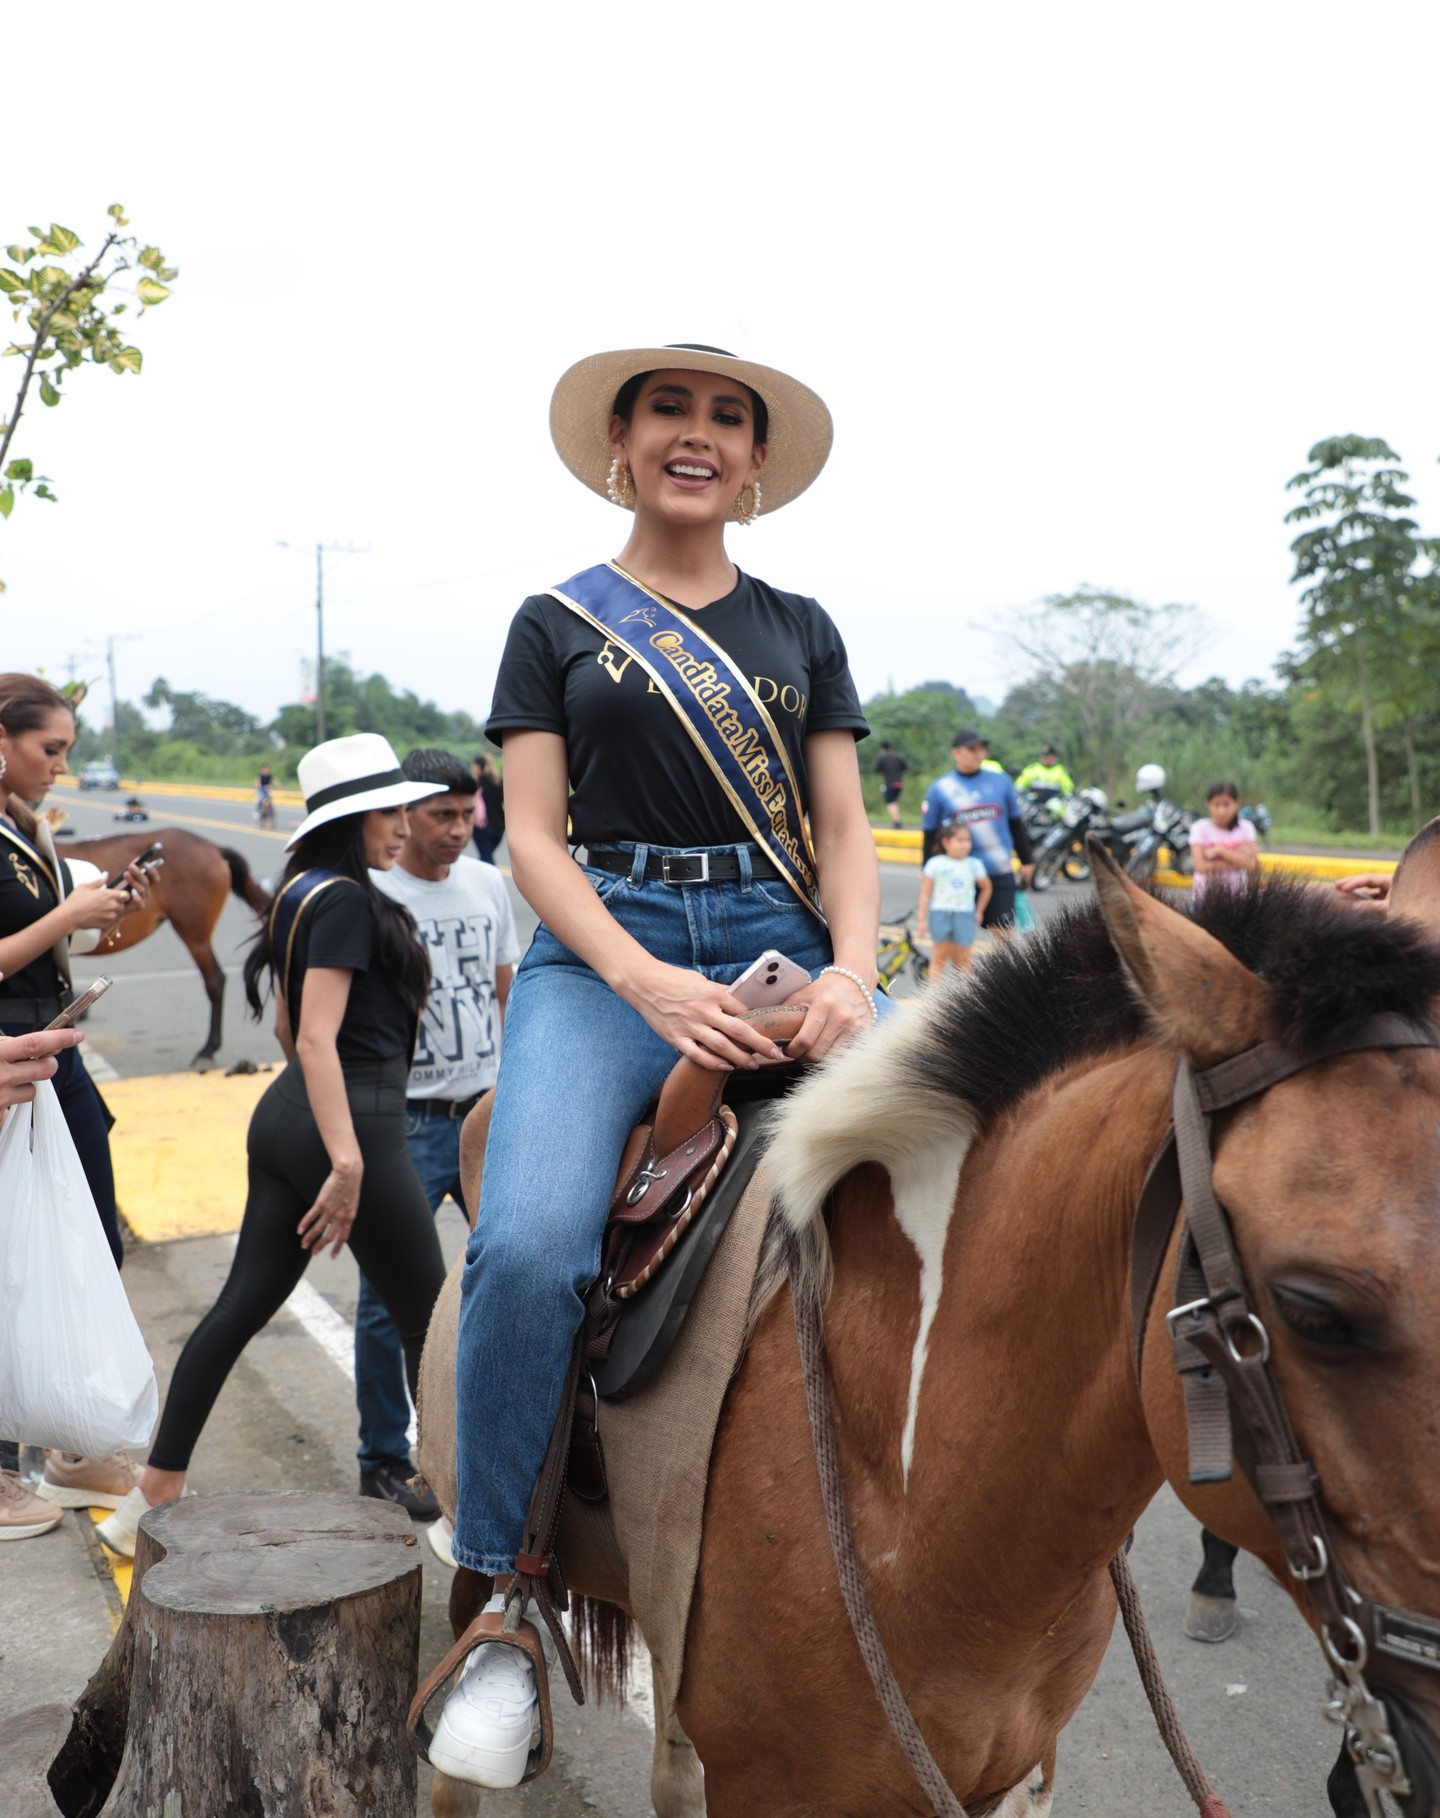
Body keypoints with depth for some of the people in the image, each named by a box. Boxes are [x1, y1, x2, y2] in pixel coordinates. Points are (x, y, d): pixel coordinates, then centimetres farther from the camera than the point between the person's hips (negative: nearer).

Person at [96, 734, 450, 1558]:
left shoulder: (303, 892, 13)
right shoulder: (346, 901, -16)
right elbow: (316, 1041, -23)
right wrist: (347, 1161, -27)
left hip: (286, 1117, 10)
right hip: (353, 1122, -9)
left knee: (243, 1304, 13)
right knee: (429, 1320, 4)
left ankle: (154, 1497, 19)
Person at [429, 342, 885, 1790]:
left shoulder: (801, 628, 18)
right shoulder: (557, 624, 12)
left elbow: (844, 829, 11)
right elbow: (532, 837, 2)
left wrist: (850, 969, -11)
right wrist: (649, 983, -15)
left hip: (782, 940, 2)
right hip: (605, 946, -2)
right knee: (527, 1246, -28)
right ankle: (501, 1607, -6)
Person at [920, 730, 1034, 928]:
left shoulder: (1000, 780, 7)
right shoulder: (939, 788, 1)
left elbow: (1016, 824, 14)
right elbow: (930, 835, 4)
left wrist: (1025, 861, 14)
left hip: (1000, 874, 1)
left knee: (1004, 930, 4)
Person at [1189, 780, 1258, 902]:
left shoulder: (1245, 828, 3)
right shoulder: (1200, 828, -4)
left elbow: (1250, 864, -10)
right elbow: (1201, 866, -16)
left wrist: (1220, 850, -16)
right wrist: (1235, 860, -16)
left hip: (1237, 891, 2)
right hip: (1207, 890, -2)